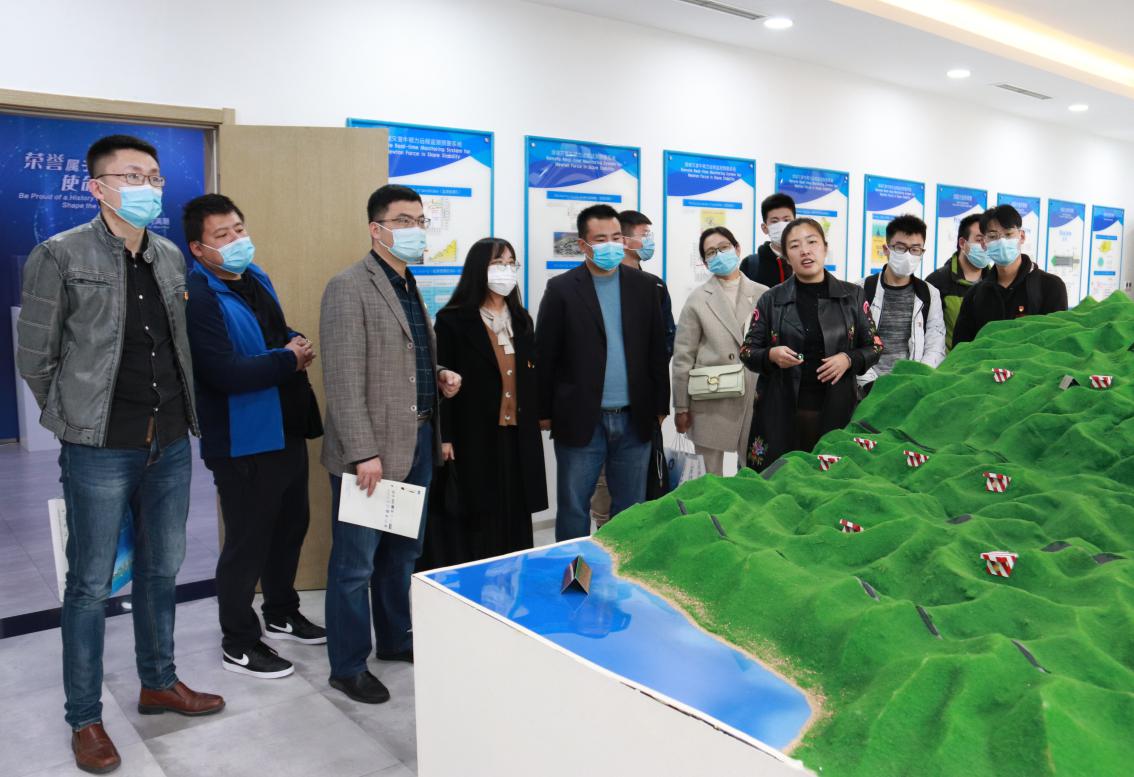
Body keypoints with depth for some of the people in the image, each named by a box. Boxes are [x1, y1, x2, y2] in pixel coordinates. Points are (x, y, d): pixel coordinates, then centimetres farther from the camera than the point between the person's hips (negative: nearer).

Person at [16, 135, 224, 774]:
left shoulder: (172, 257, 9)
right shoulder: (60, 256, -7)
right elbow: (35, 360, -2)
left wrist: (175, 415, 11)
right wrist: (79, 420, 3)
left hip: (171, 445, 5)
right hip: (100, 451, -5)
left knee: (162, 571, 17)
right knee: (92, 585, 6)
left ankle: (159, 682, 35)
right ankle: (85, 719, 22)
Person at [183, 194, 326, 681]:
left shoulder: (254, 277, 9)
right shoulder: (197, 297, -19)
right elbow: (225, 374, -29)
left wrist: (294, 343, -1)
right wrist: (289, 359, -17)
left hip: (287, 429, 9)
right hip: (243, 441, -9)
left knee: (291, 524, 21)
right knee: (248, 541, 4)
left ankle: (281, 613, 41)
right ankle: (237, 644, 23)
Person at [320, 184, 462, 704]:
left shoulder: (410, 287, 15)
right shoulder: (349, 288, -12)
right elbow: (344, 379, -18)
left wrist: (440, 377, 5)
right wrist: (363, 452, -22)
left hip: (418, 443, 8)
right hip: (372, 449, -8)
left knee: (402, 552, 20)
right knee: (356, 563, 5)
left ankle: (396, 639, 37)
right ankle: (348, 666, 20)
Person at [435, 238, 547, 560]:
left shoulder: (521, 319, 13)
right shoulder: (453, 320, -4)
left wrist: (534, 424, 11)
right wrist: (445, 437, -11)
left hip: (519, 436, 5)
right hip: (476, 438, -5)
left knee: (517, 518, 8)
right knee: (481, 521, 0)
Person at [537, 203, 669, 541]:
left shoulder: (645, 286, 6)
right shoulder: (561, 289, -3)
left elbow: (657, 351, 9)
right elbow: (545, 356, -2)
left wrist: (660, 406, 8)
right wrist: (544, 412, -2)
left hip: (635, 420, 3)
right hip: (581, 420, -2)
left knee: (630, 509, 12)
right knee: (573, 509, 7)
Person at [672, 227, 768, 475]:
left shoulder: (763, 295, 5)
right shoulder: (698, 299, 1)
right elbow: (683, 357, 1)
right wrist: (681, 407, -1)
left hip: (756, 398, 2)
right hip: (711, 401, -1)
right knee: (710, 477, 5)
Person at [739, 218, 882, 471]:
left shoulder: (853, 296, 7)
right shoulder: (771, 300, 5)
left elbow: (874, 347, 12)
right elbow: (747, 351, 8)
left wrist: (849, 360, -9)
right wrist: (771, 355, -14)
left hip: (837, 410, 1)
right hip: (782, 412, 0)